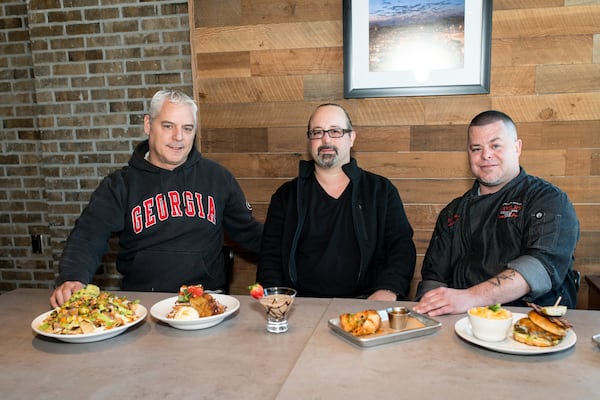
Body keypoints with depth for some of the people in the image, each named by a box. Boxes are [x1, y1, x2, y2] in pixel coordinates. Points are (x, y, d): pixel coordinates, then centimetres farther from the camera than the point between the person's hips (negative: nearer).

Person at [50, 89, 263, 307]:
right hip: (140, 300, 0)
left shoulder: (217, 176, 10)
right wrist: (72, 278, -20)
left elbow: (248, 231, 15)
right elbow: (87, 236, -2)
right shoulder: (120, 185, 6)